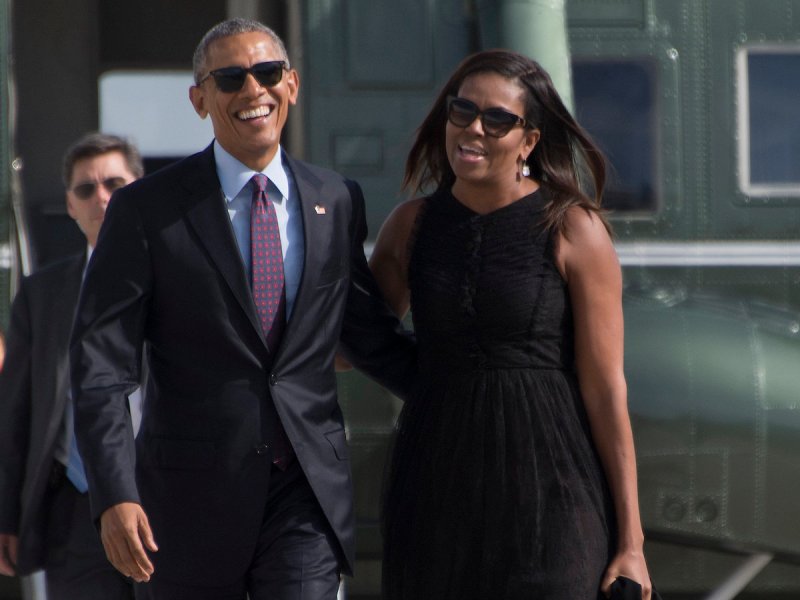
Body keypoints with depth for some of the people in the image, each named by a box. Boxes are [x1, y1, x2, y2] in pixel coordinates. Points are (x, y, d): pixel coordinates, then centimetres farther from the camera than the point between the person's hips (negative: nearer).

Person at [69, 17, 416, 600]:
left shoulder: (338, 201, 9)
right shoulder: (146, 209, -3)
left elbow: (370, 334, 20)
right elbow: (101, 366, -6)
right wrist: (115, 495, -16)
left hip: (308, 491, 2)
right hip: (192, 496, -2)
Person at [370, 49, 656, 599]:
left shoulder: (573, 230, -7)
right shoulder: (413, 224, 6)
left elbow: (606, 390, -7)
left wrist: (630, 541, -8)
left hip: (547, 490, -4)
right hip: (438, 487, 4)